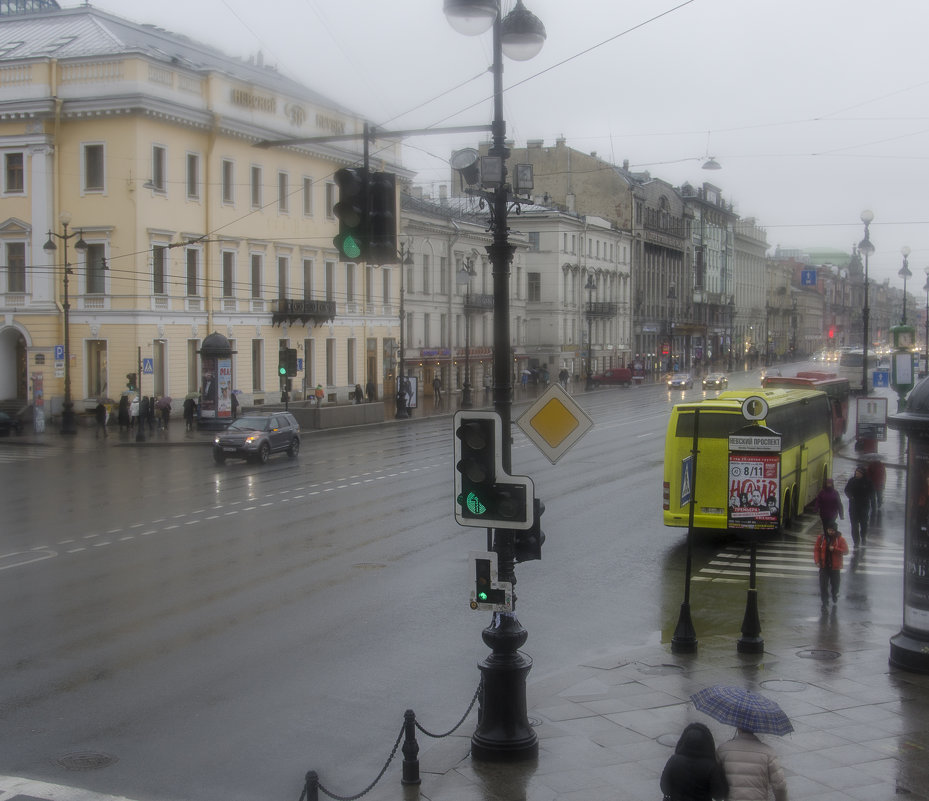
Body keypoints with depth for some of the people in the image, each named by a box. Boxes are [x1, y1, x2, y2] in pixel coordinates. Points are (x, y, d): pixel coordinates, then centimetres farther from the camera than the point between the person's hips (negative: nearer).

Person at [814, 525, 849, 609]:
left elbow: (845, 551, -12)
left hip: (835, 567, -1)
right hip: (824, 566, 1)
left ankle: (835, 595, 44)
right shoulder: (821, 538, -4)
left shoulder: (840, 539, -9)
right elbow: (816, 550, 0)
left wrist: (834, 549, -25)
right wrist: (817, 561, -10)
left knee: (835, 584, 15)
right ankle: (825, 601, 12)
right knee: (823, 585, 0)